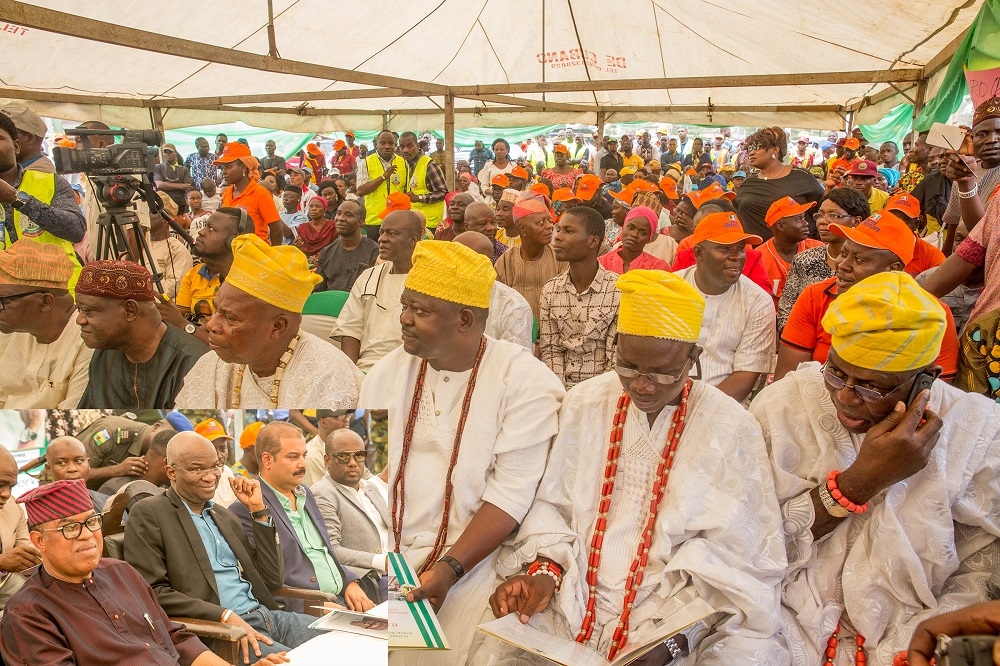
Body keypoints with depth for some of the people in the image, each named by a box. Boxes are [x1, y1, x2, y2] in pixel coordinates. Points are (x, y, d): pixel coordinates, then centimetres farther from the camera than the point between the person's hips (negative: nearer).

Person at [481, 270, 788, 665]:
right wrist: (545, 571, -11)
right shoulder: (584, 403, 3)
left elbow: (738, 558, -8)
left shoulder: (731, 429, -5)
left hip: (679, 623, -1)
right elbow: (553, 506, 8)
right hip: (570, 609, 1)